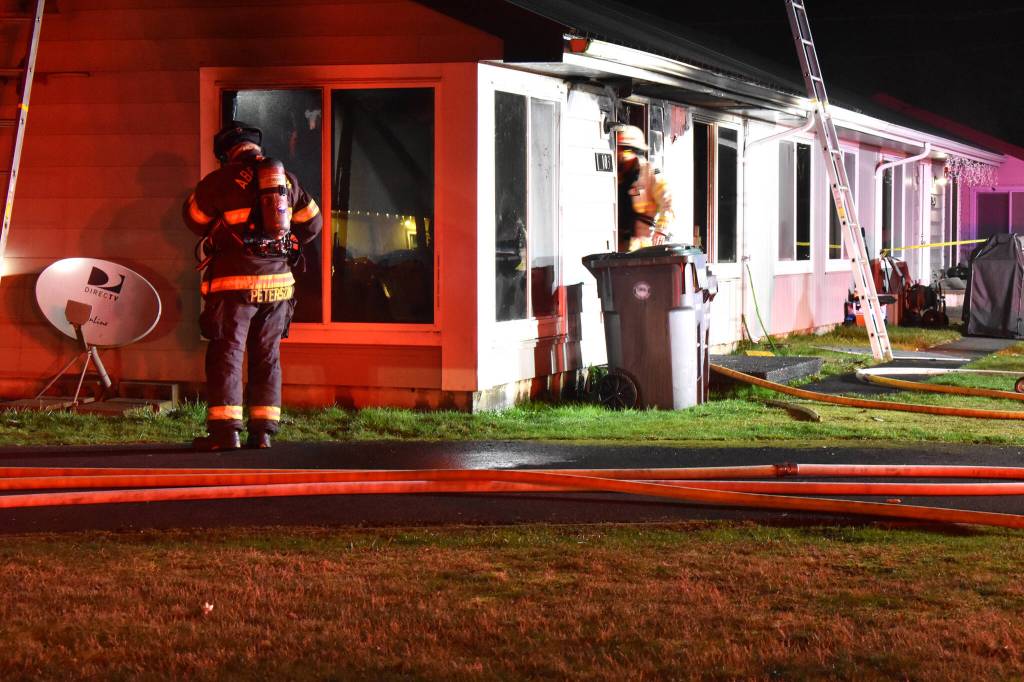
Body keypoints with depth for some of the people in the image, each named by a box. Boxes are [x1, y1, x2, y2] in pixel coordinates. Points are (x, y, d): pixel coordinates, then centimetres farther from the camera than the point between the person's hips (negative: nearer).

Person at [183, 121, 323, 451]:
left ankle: (225, 430, -6)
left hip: (234, 280, -4)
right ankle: (263, 430, 9)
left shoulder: (221, 180, -6)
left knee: (225, 353, -1)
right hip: (278, 281, 5)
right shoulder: (288, 179, 8)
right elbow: (313, 222, 16)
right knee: (267, 357, 11)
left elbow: (193, 216, 8)